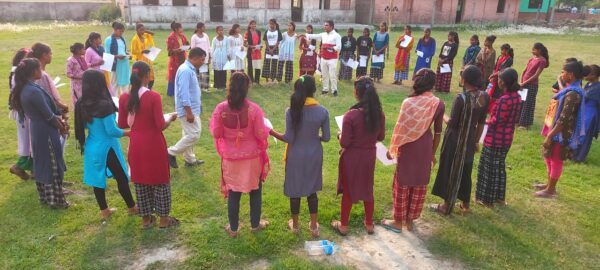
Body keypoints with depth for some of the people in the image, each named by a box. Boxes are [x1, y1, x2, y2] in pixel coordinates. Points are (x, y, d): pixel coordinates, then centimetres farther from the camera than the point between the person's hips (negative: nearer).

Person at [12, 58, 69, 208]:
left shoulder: (24, 89, 5)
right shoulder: (34, 91, -24)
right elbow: (49, 116, -18)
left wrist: (60, 120, 4)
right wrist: (62, 127, -2)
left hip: (37, 130, 9)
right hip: (46, 132, -9)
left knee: (41, 164, 18)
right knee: (52, 166, 2)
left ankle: (44, 197, 30)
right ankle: (56, 200, 12)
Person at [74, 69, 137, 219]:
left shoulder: (81, 105, -2)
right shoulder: (105, 105, -24)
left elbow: (84, 126, 11)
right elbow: (112, 131, -21)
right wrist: (129, 132, -9)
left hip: (92, 148, 7)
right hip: (107, 148, -7)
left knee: (97, 178, 16)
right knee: (121, 177, 9)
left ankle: (104, 210, 28)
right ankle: (132, 207, 24)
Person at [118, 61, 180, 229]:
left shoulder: (124, 98, -4)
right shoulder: (154, 97, -17)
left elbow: (122, 124, 3)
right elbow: (161, 125, -17)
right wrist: (171, 119, 2)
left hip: (136, 145, 4)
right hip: (154, 144, -4)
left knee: (140, 180, 16)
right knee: (160, 180, 10)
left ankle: (146, 218, 27)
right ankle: (163, 219, 20)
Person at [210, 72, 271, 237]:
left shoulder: (221, 109, -14)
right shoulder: (254, 109, -19)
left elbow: (216, 133, -5)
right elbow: (261, 134, -13)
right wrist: (265, 127, 7)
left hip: (231, 158, 1)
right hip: (252, 157, -1)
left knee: (233, 193, 15)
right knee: (255, 191, 18)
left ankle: (233, 228, 28)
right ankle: (255, 224, 33)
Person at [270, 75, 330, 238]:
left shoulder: (291, 111, -18)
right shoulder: (323, 111, -11)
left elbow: (289, 138, -15)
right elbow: (326, 138, -6)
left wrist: (272, 132, -1)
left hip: (296, 156, -2)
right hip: (314, 155, 2)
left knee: (295, 189, 15)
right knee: (312, 189, 17)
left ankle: (295, 225, 32)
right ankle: (314, 226, 27)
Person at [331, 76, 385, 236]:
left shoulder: (350, 115, -24)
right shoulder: (379, 113, -8)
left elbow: (344, 143, -19)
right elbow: (381, 137, 4)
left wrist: (340, 135, 1)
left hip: (352, 157, -4)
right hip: (369, 156, 4)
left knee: (348, 191, 13)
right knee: (367, 189, 21)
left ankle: (343, 226, 28)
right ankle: (369, 224, 35)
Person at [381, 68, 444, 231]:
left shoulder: (409, 102, -15)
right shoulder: (439, 104, -6)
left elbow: (400, 128, -10)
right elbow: (437, 131, 0)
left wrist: (392, 148, 2)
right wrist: (433, 153, 12)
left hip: (408, 146, -3)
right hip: (425, 147, 3)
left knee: (402, 183, 10)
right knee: (419, 184, 15)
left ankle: (398, 221, 20)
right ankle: (410, 220, 28)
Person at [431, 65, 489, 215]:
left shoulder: (461, 98, -24)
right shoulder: (484, 96, -5)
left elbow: (452, 124, -20)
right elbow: (481, 123, 4)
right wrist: (476, 141, 15)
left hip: (455, 139, -6)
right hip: (470, 139, 6)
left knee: (451, 170, 9)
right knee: (465, 170, 20)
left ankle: (447, 206, 22)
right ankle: (466, 204, 33)